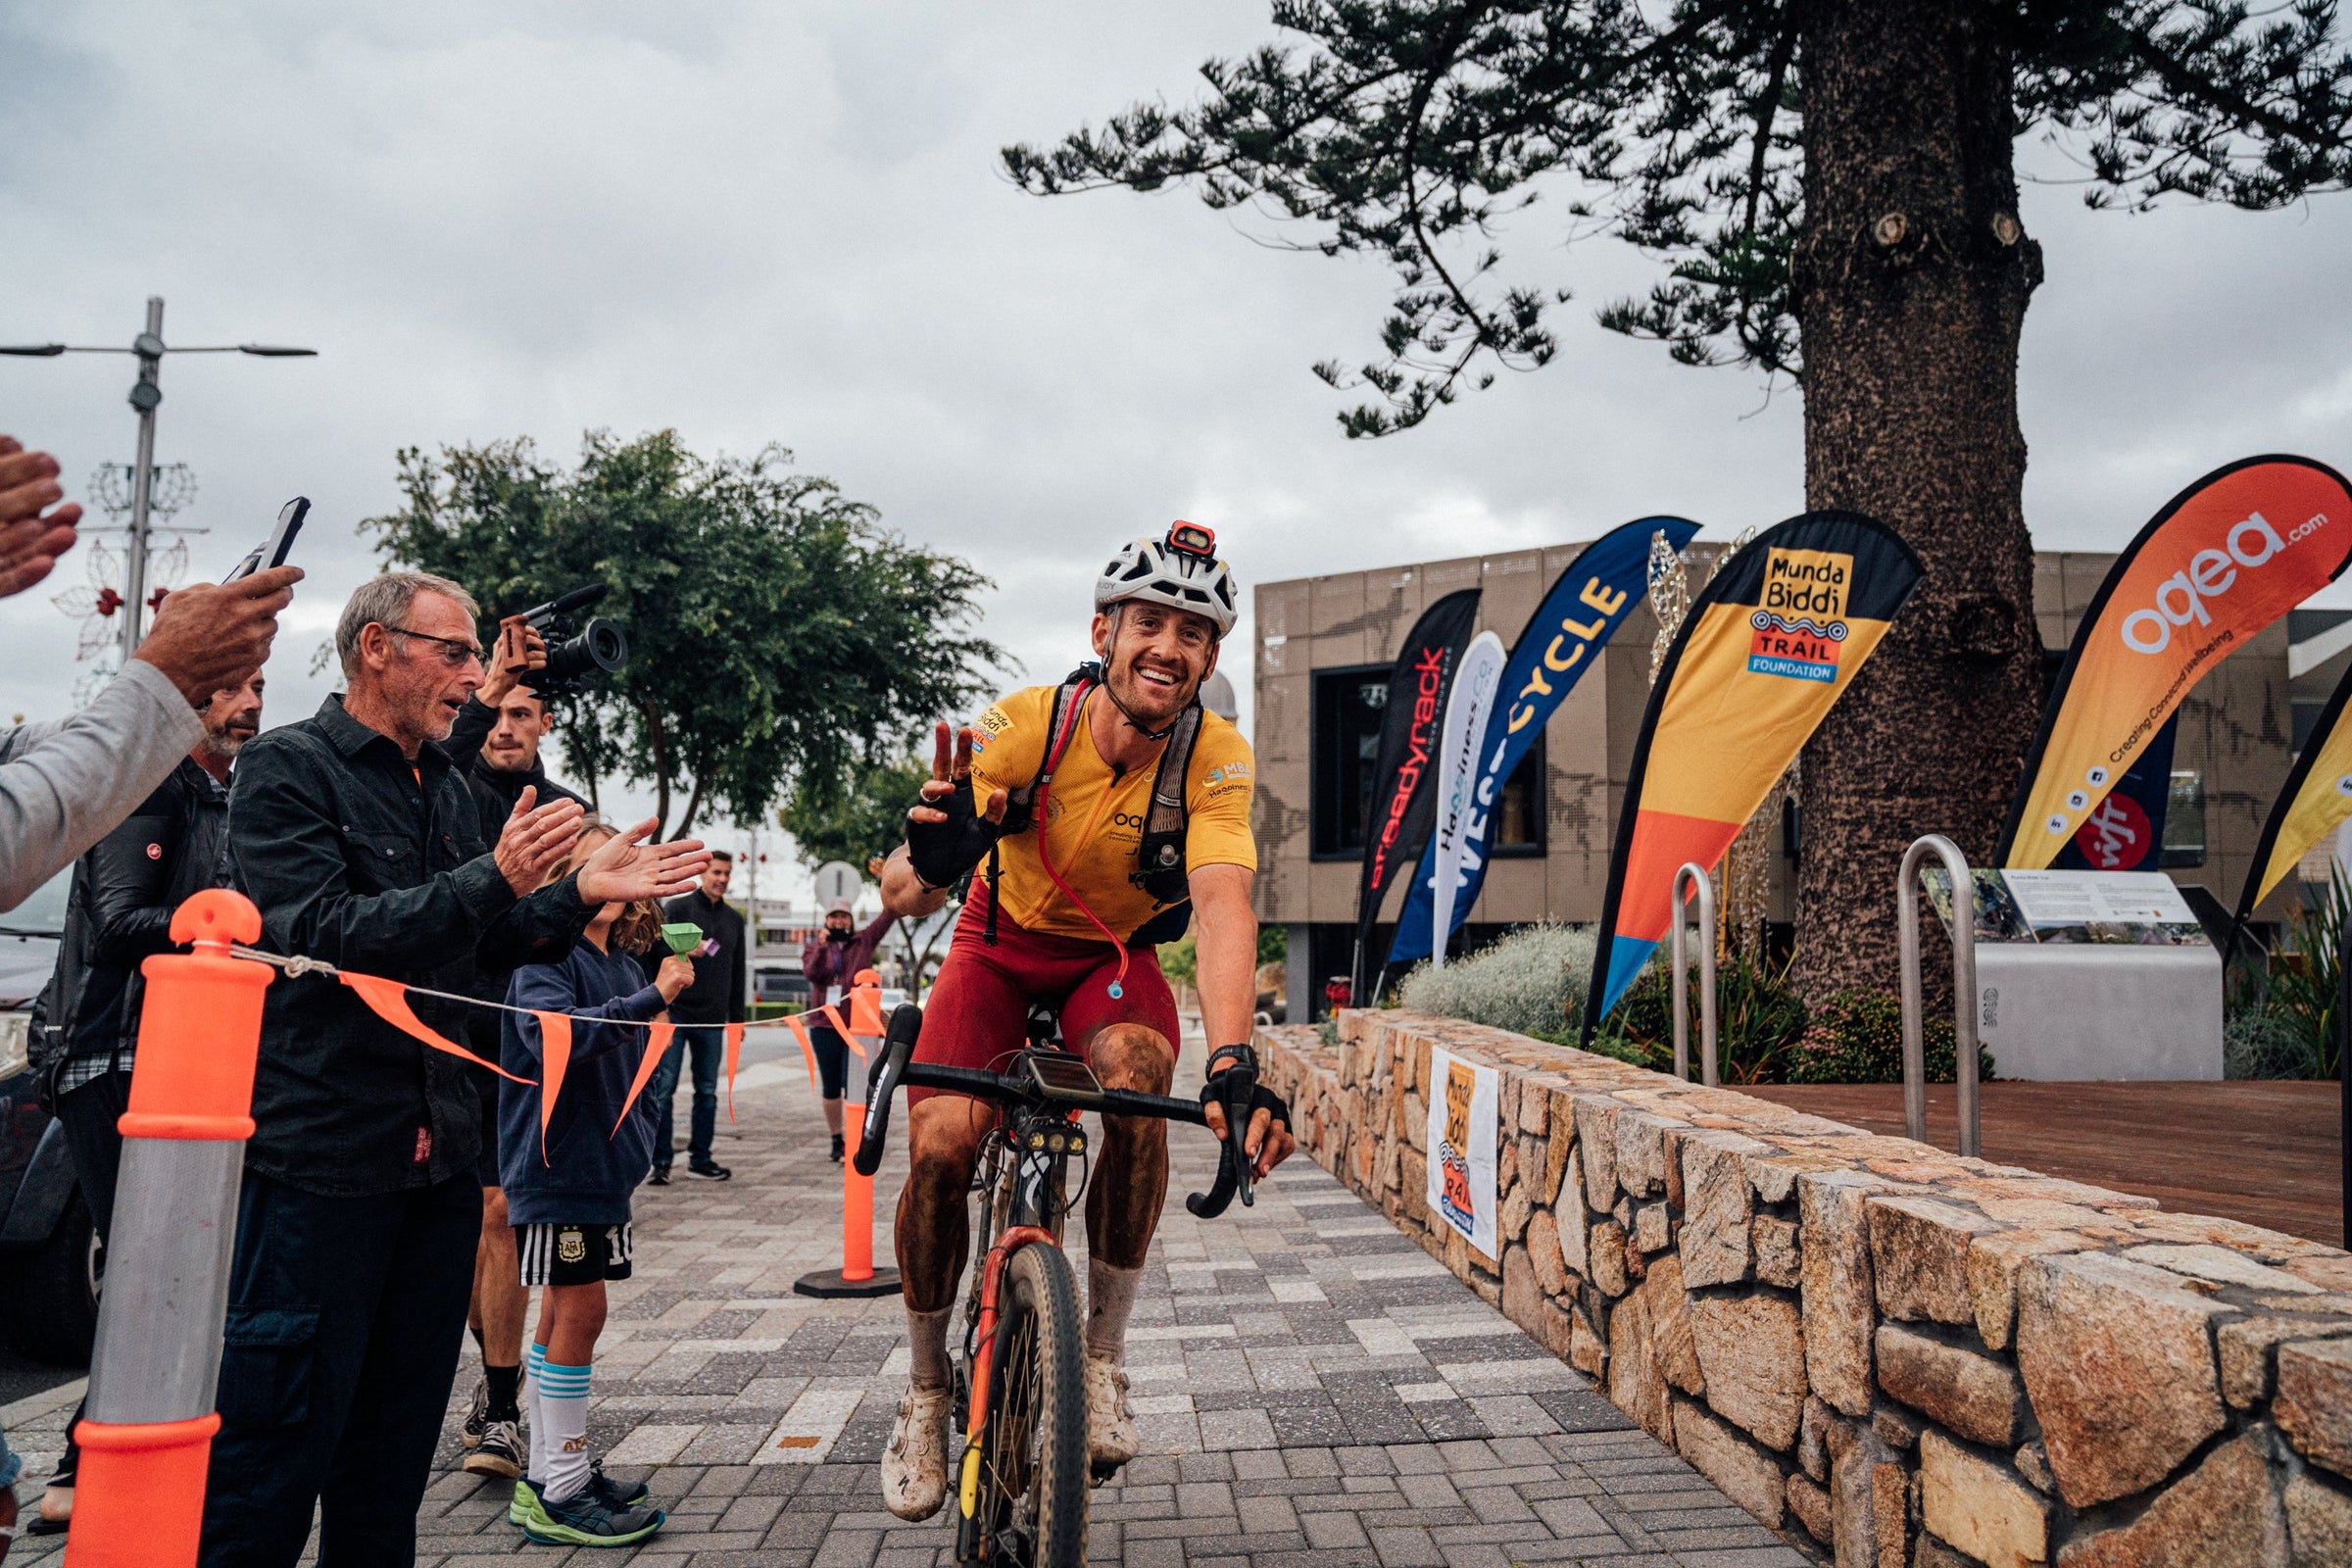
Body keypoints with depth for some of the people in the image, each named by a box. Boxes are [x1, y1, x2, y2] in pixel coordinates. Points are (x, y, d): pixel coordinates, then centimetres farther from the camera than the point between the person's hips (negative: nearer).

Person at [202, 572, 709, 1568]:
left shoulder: (446, 787, 15)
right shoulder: (287, 767, -8)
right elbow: (321, 933, -21)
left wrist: (583, 893, 0)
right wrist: (493, 879, -29)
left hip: (436, 1151, 8)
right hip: (319, 1152, -7)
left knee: (394, 1448, 16)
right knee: (274, 1447, -1)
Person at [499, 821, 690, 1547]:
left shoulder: (622, 964, 11)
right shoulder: (546, 957, -12)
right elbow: (552, 1033, -32)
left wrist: (637, 1135, 17)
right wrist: (650, 1000, -36)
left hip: (604, 1162, 8)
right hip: (556, 1165, -8)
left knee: (564, 1311, 13)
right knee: (578, 1312, -4)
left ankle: (547, 1473, 23)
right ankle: (563, 1493, 5)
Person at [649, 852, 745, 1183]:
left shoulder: (734, 919, 14)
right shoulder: (678, 908, 0)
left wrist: (736, 1017, 13)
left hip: (712, 1020, 5)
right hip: (675, 1015, -5)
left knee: (708, 1091, 8)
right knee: (662, 1089, -4)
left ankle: (700, 1158, 16)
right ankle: (661, 1160, 3)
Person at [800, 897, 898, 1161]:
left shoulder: (864, 941, 7)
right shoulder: (813, 947, 9)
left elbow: (888, 916, 0)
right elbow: (811, 973, -10)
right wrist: (821, 948, -27)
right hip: (824, 1025, 2)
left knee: (852, 1084, -11)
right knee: (831, 1087, 9)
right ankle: (836, 1142, 19)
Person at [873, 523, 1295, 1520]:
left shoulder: (1216, 757, -25)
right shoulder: (1027, 724, -28)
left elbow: (1223, 904, -39)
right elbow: (900, 894, -33)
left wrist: (1232, 1059, -55)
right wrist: (932, 858, -59)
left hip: (1115, 954, 0)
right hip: (1001, 941, 0)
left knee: (1139, 1085, -31)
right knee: (939, 1147, -19)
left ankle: (1101, 1358, -10)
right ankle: (926, 1390, 9)